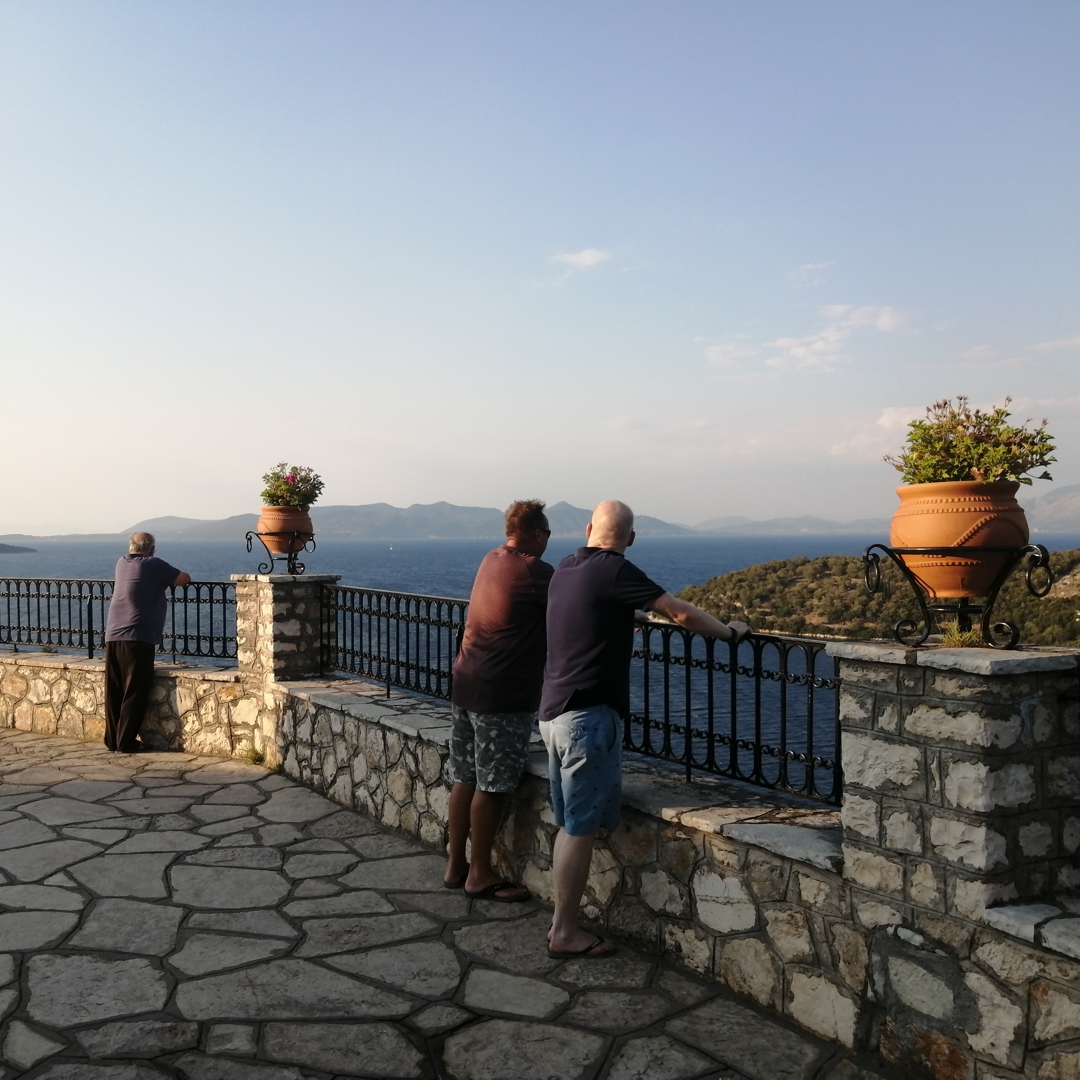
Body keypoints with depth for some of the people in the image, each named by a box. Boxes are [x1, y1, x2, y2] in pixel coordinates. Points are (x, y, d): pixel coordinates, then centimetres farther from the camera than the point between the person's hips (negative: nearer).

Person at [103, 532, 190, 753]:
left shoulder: (122, 564, 16)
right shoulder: (154, 565, -1)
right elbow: (185, 579, 4)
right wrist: (171, 576, 25)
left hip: (113, 636, 6)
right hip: (138, 637, -6)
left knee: (114, 692, 9)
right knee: (135, 693, -2)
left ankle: (112, 739, 14)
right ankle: (126, 741, -2)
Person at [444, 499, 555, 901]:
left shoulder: (491, 560, 10)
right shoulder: (534, 571, -15)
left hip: (466, 685, 9)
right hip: (503, 695, -8)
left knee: (465, 778, 15)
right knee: (490, 786, 2)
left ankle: (455, 865, 25)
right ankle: (480, 875, 12)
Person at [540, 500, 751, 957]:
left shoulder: (564, 569, 11)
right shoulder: (613, 571, -13)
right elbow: (682, 613, -12)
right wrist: (730, 631, 4)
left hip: (554, 712, 9)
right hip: (587, 715, -9)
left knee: (571, 825, 16)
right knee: (580, 830, 0)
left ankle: (561, 925, 22)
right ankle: (565, 933, 8)